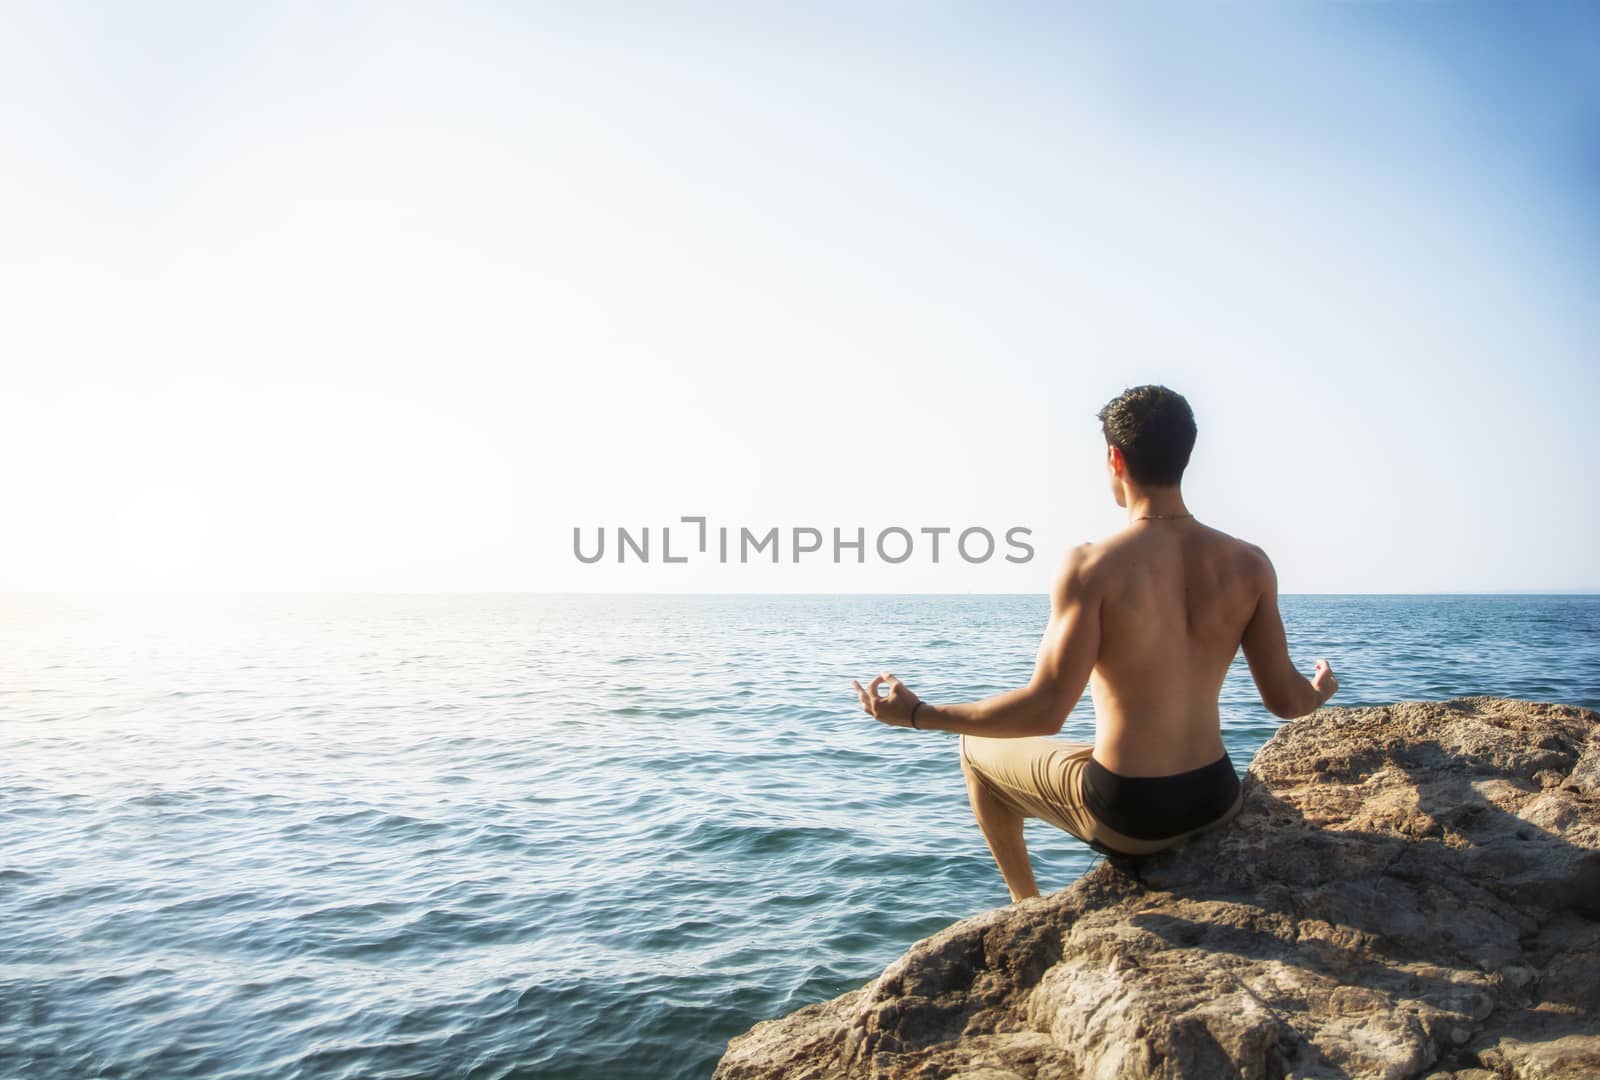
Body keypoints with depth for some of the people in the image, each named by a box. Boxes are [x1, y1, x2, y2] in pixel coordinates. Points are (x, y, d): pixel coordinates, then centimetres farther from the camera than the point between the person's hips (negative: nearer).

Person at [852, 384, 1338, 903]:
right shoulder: (1249, 564, -7)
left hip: (1126, 815, -5)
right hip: (1216, 801, 5)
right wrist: (1322, 691, 25)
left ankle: (1026, 907, 35)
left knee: (977, 750, 22)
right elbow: (1286, 700, 0)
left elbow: (1044, 711, -24)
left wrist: (917, 714, -14)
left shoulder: (1092, 567, -21)